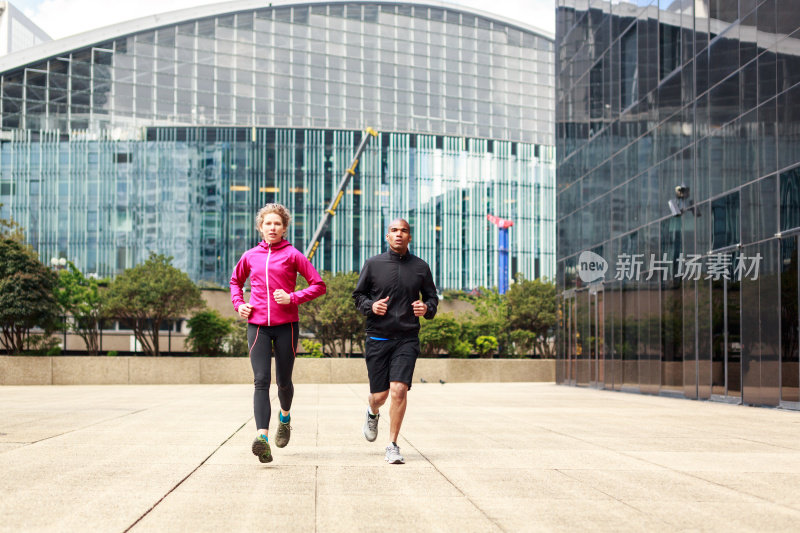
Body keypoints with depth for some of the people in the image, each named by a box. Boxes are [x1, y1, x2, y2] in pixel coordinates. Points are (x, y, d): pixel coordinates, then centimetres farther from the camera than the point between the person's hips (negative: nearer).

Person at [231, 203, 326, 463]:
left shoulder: (292, 255, 1)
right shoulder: (250, 256, 10)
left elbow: (319, 285, 0)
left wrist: (293, 298, -13)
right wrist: (238, 304, 11)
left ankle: (285, 417, 40)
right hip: (257, 325, 1)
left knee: (284, 381, 8)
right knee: (261, 381, -12)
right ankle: (262, 436, -24)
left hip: (286, 325, -1)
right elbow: (235, 281, 29)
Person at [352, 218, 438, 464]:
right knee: (379, 395, 4)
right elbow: (358, 295, 11)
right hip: (378, 338, 0)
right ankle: (373, 414, 43)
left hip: (407, 339, 0)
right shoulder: (373, 264, 3)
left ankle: (393, 446, -1)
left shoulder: (421, 267, 6)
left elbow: (432, 297, 16)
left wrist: (427, 308, -7)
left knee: (399, 389, -15)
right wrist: (371, 305, -10)